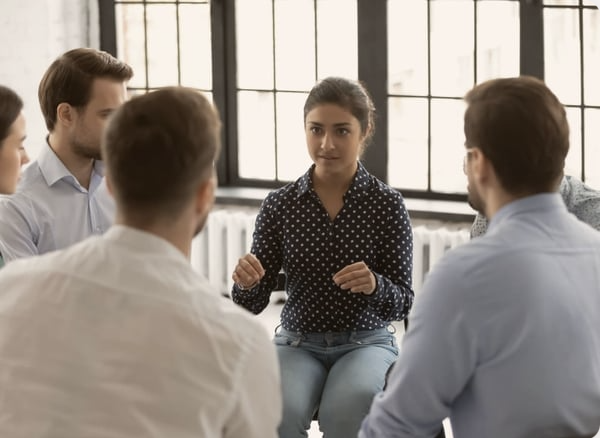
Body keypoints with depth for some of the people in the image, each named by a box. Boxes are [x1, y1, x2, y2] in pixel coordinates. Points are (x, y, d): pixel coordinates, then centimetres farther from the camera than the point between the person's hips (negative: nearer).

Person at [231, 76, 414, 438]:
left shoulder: (387, 204, -4)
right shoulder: (280, 205, 0)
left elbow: (403, 303, -3)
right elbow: (254, 303, 3)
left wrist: (375, 285, -25)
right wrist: (246, 283, -21)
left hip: (367, 342, -1)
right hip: (298, 342, 1)